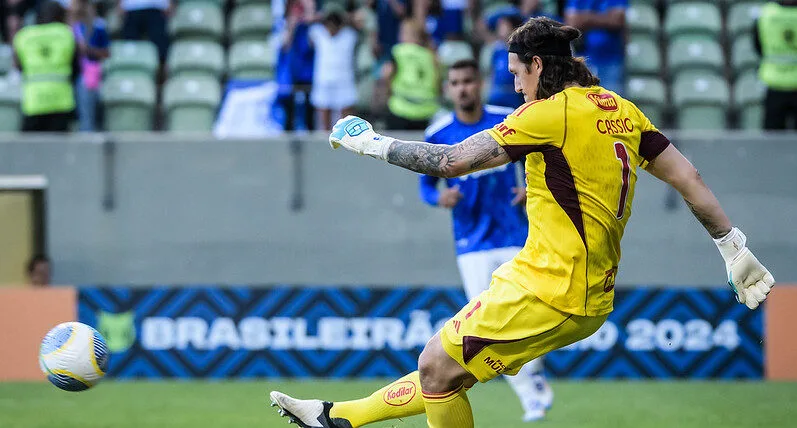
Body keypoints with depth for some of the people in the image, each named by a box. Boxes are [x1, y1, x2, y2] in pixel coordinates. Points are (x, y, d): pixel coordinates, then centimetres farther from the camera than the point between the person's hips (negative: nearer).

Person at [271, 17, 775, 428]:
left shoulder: (551, 114, -14)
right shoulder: (621, 111, 10)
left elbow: (452, 160, -14)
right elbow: (689, 178, 12)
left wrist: (373, 144, -2)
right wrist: (735, 248, 19)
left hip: (547, 293, -9)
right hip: (591, 296, 9)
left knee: (437, 366, 0)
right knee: (449, 368, 17)